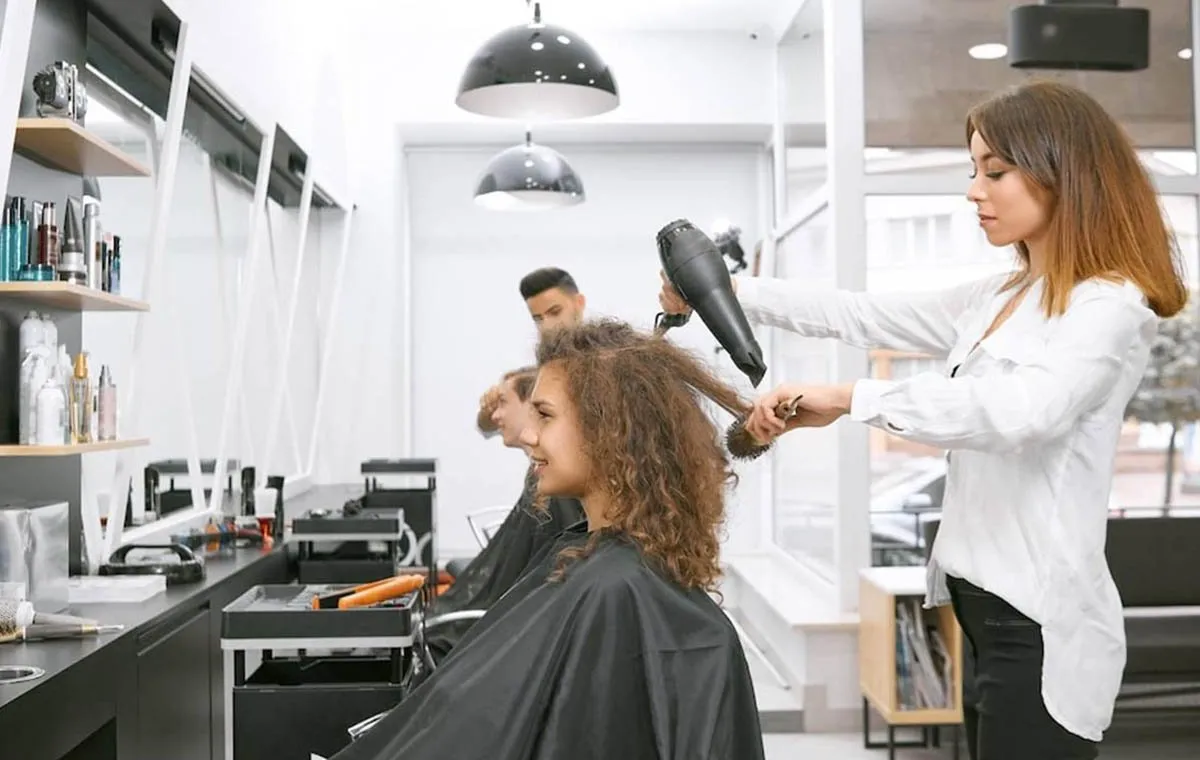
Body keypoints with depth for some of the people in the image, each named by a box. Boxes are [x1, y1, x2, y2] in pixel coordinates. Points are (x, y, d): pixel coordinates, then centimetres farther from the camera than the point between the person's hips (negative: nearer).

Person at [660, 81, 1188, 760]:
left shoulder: (1110, 305, -13)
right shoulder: (995, 300, 12)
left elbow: (1022, 410, -32)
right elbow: (865, 317, 14)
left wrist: (848, 398, -32)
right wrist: (730, 291, 10)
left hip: (1042, 624, -8)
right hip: (984, 600, 8)